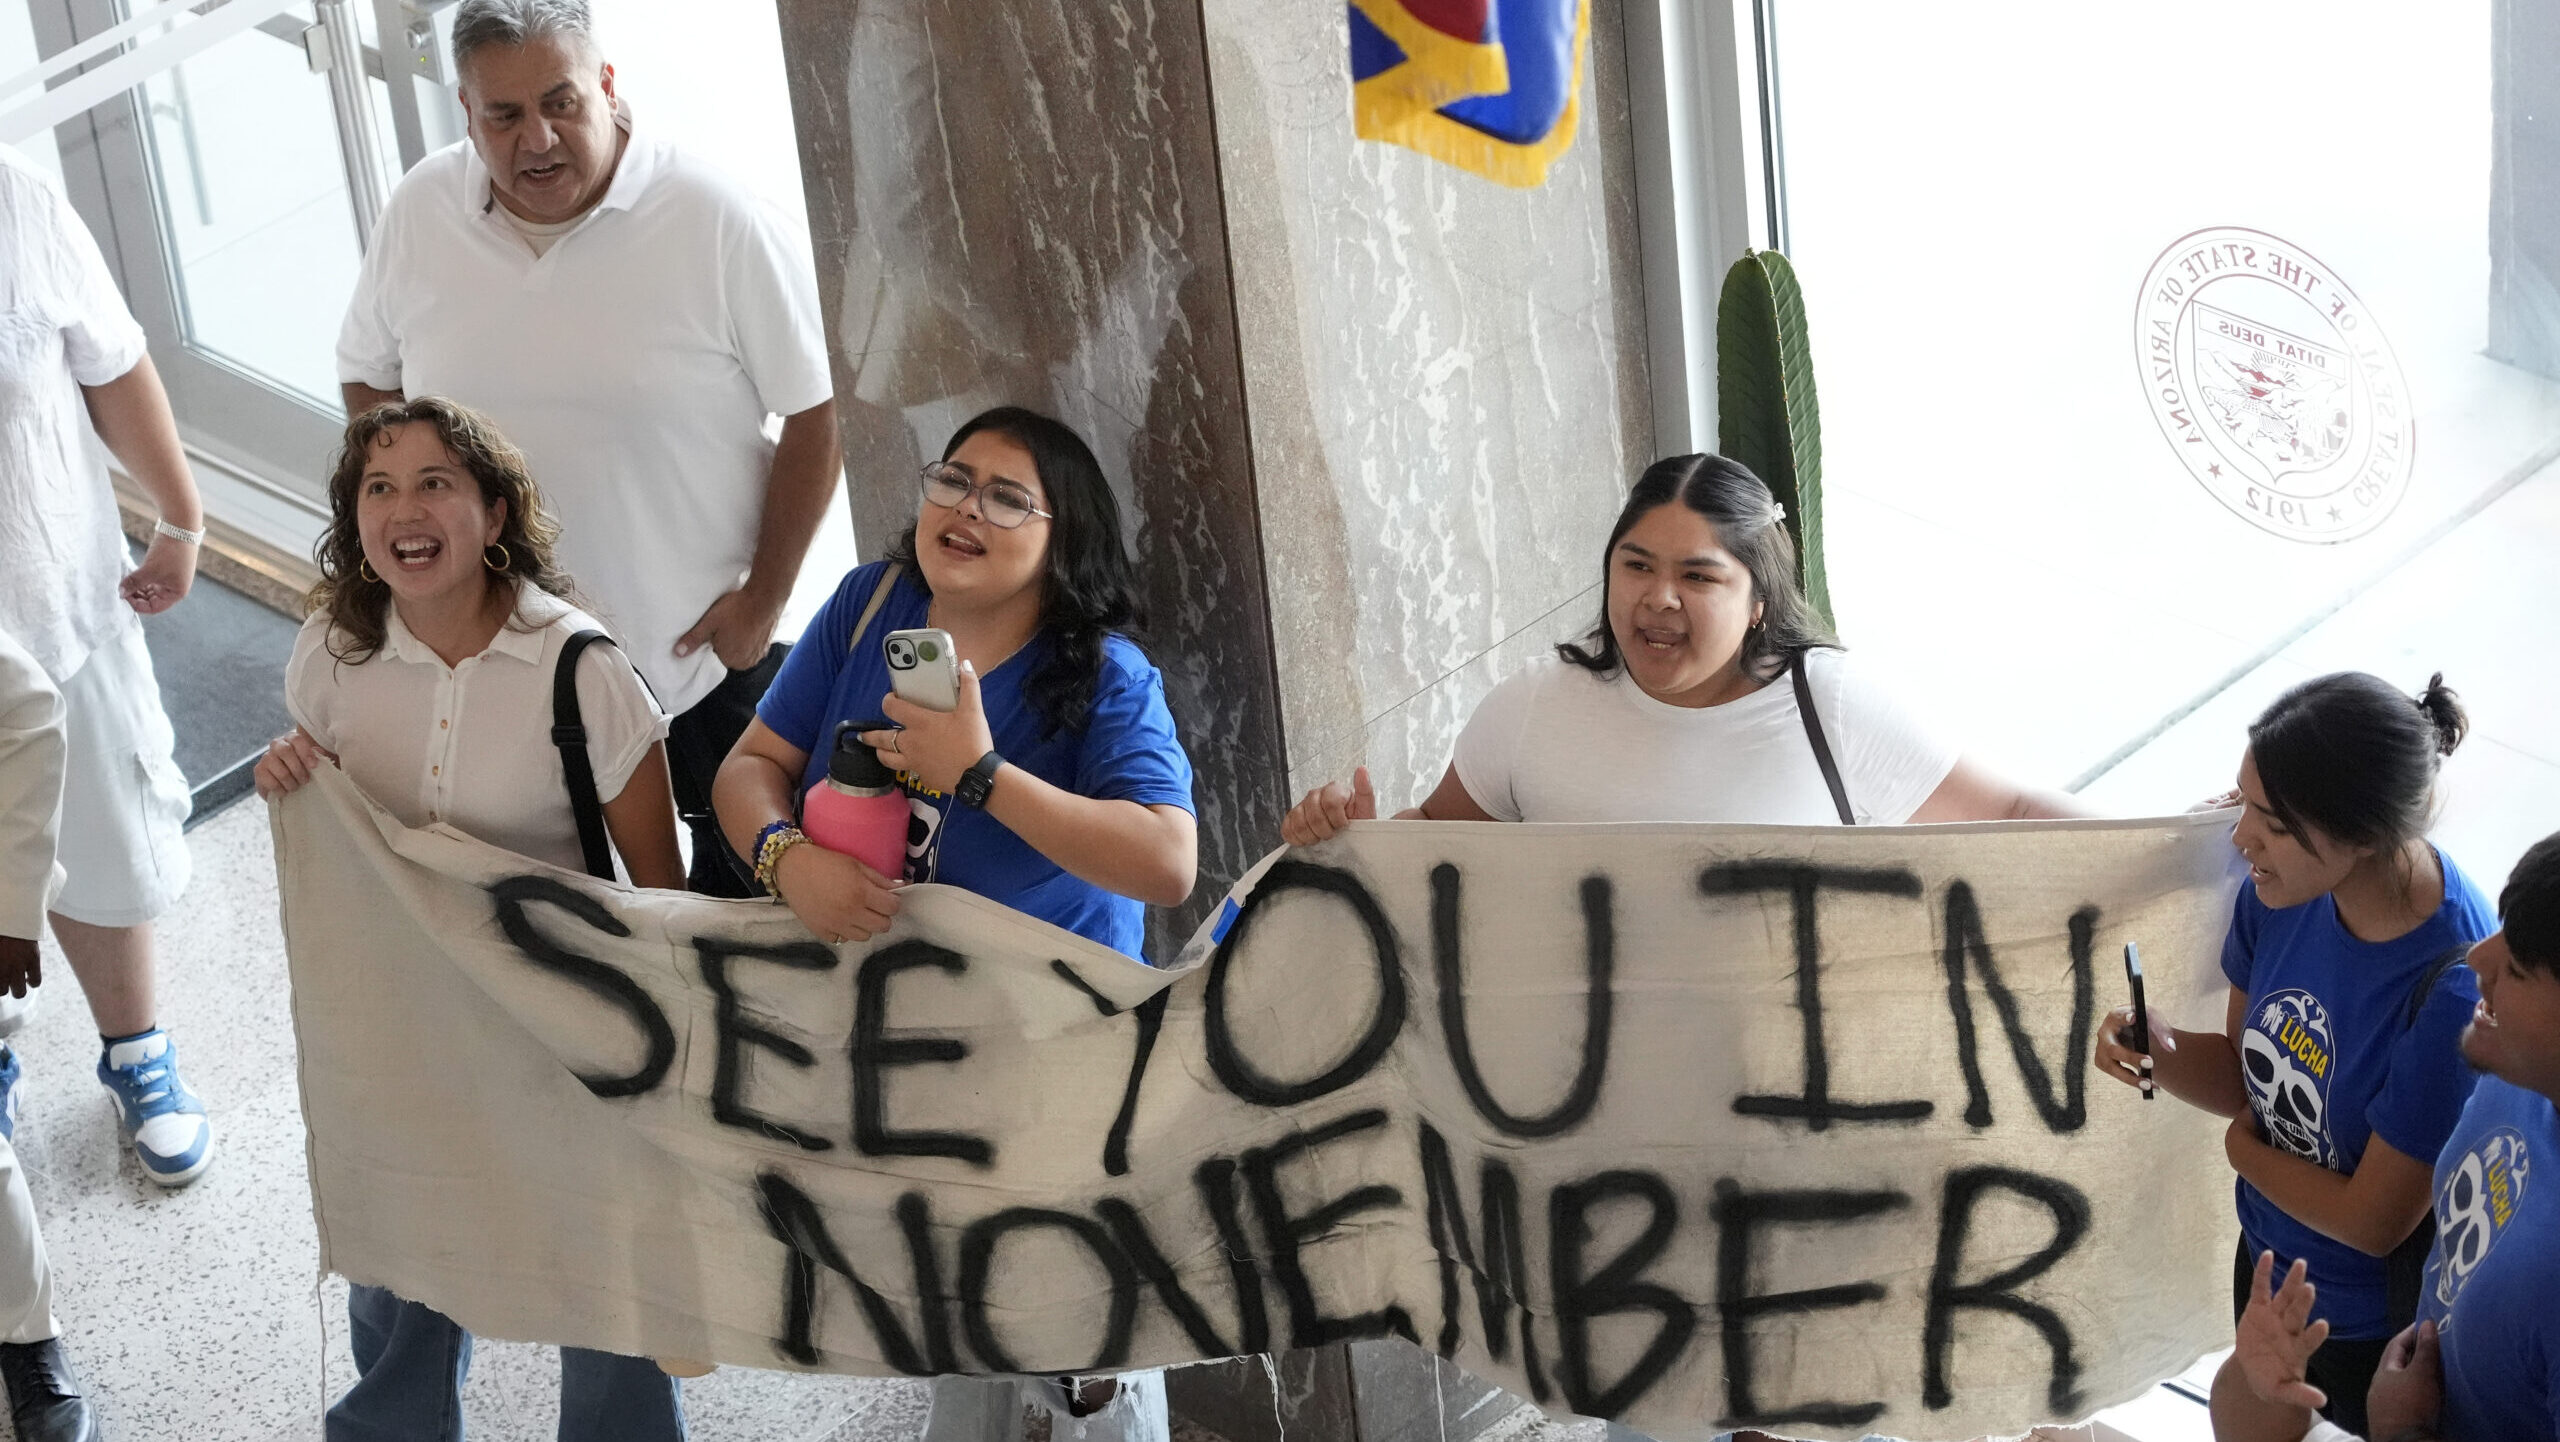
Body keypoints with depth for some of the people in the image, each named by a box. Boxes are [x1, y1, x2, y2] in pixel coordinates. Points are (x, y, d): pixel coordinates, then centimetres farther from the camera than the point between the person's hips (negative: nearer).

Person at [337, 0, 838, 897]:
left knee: (741, 887, 11)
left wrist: (764, 597, -11)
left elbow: (815, 411, -13)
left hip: (703, 650, -3)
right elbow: (368, 378, 13)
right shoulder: (420, 213, -4)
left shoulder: (717, 220, -18)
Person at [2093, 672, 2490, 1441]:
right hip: (2269, 1262, 6)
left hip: (2372, 1330, -6)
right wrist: (2159, 1051, -20)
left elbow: (2372, 1220, -25)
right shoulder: (2284, 891, -15)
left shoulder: (2452, 988, -36)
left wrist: (2244, 1147, -10)